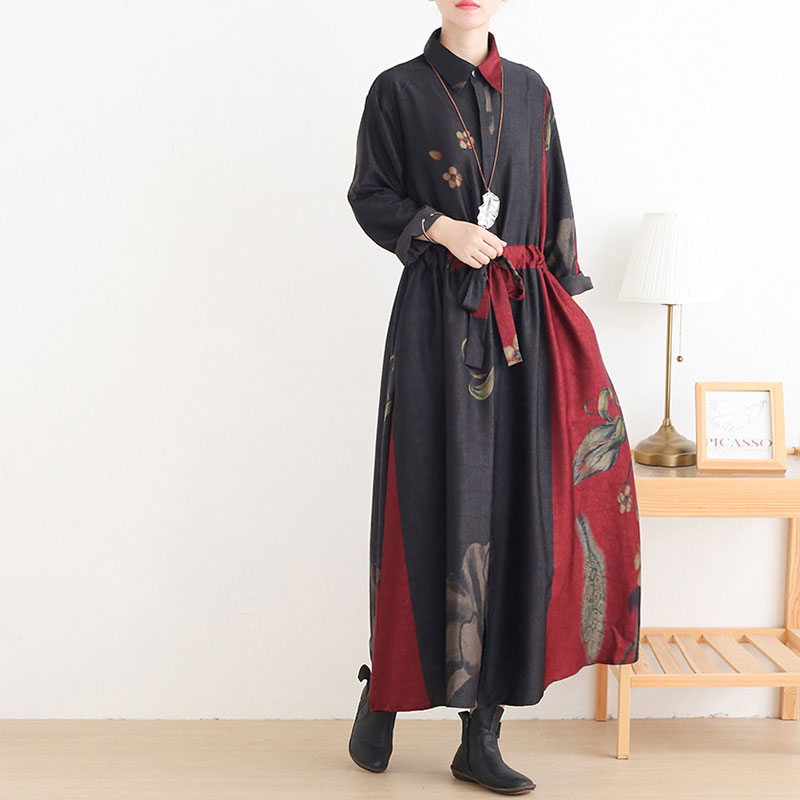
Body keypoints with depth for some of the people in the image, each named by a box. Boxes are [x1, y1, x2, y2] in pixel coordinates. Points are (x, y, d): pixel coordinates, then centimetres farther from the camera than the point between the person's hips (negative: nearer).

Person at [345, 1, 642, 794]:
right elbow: (368, 194, 4)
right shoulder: (399, 89, 5)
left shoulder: (529, 92, 15)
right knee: (436, 505, -5)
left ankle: (481, 736, 8)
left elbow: (555, 210, 15)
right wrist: (441, 229, -13)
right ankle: (383, 693, 16)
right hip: (438, 318, -3)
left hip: (523, 319, 3)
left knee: (516, 507, 0)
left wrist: (569, 308, 8)